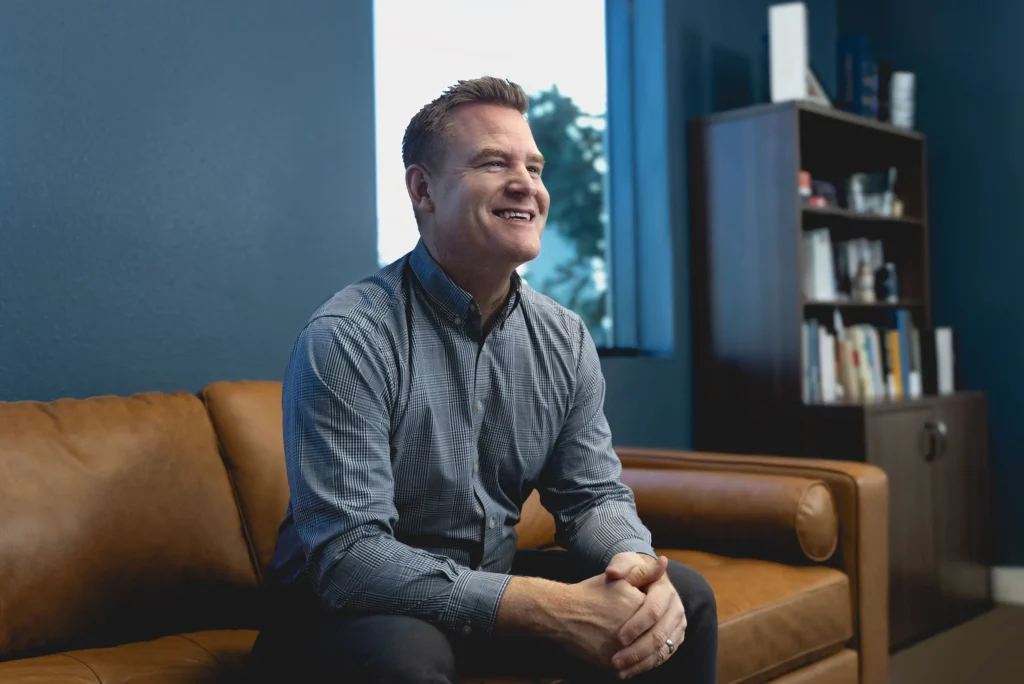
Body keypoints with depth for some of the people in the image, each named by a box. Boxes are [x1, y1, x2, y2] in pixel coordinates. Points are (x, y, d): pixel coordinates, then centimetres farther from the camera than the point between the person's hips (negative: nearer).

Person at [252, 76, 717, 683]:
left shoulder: (566, 339, -2)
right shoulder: (347, 338, -22)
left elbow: (593, 494, 1)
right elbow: (348, 555, -28)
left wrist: (636, 565, -24)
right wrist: (553, 608, -35)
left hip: (495, 579, 6)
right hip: (357, 604, -5)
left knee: (684, 596, -9)